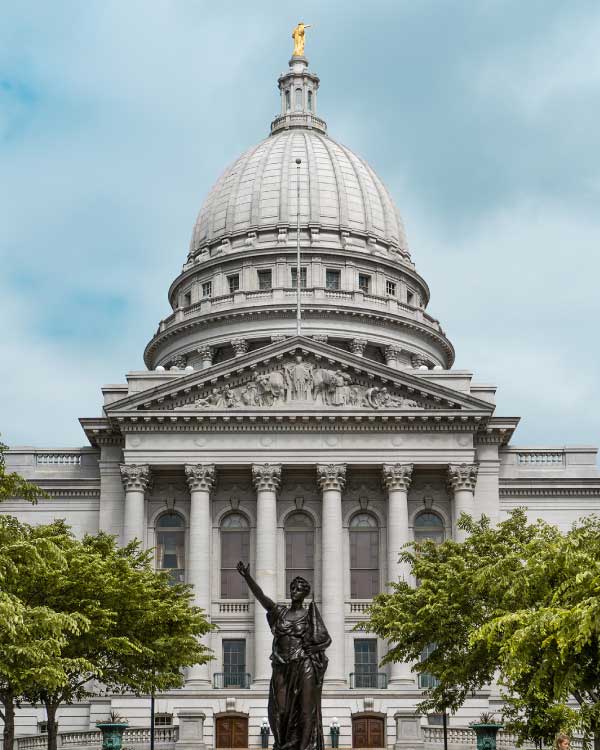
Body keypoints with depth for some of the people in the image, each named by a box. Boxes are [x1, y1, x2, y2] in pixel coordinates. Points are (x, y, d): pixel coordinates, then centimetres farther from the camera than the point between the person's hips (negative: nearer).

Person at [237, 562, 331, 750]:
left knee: (306, 711, -6)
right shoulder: (280, 612, 10)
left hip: (304, 667, -3)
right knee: (281, 712, -1)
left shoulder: (309, 615, 5)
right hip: (283, 668, 3)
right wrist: (247, 577, -17)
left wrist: (311, 649, -10)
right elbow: (261, 597, -4)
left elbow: (327, 639, 7)